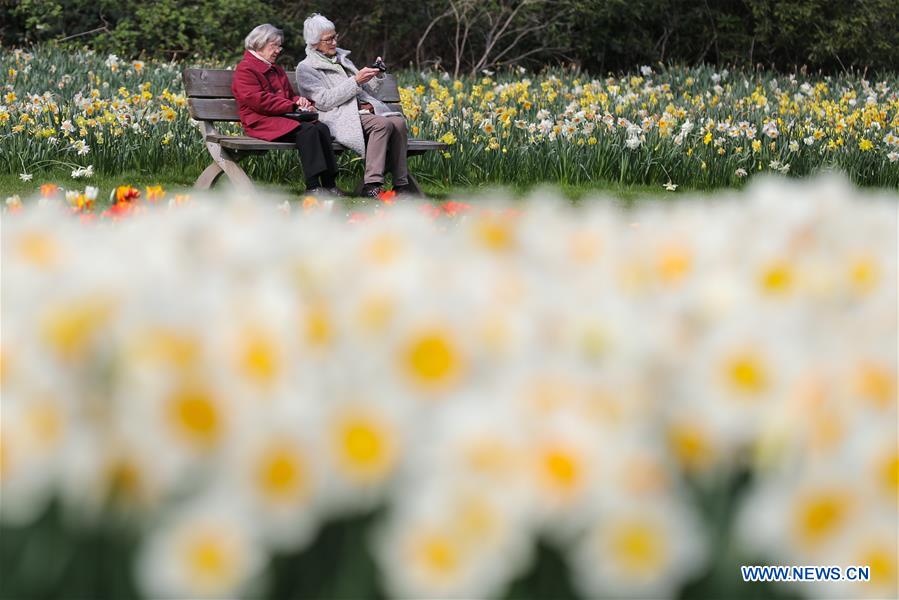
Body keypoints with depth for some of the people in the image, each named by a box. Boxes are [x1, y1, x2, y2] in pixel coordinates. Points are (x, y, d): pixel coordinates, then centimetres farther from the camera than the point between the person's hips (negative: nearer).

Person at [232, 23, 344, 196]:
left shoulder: (277, 70, 28)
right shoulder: (245, 70, -2)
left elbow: (290, 95, 32)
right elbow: (258, 100, -15)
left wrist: (300, 101, 5)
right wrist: (292, 106, -16)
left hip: (284, 117, 9)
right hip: (261, 122, -9)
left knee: (321, 128, -18)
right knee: (307, 130, -30)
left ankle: (329, 183, -24)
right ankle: (313, 186, -34)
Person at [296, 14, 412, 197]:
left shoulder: (341, 58, 25)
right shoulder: (306, 68, 4)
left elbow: (366, 92, 27)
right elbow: (324, 101, -11)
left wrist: (376, 77, 6)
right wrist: (355, 81, -14)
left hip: (364, 109, 7)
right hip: (341, 117, -7)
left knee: (399, 121, -22)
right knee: (383, 124, -32)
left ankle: (401, 183, -24)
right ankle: (372, 185, -36)